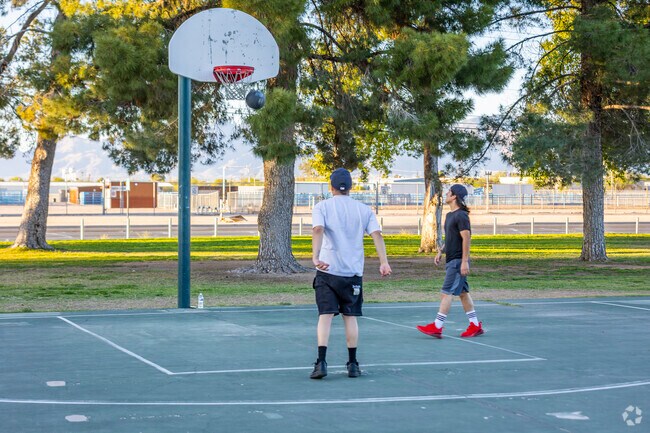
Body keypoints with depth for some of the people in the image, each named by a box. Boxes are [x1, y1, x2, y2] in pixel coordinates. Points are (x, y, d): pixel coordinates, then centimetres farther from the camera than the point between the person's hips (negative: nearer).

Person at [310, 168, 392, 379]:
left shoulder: (322, 207, 1)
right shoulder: (364, 209, 8)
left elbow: (318, 229, -17)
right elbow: (376, 234, -5)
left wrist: (315, 257, -28)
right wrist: (384, 262, -11)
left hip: (327, 269, -2)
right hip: (353, 272, 2)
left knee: (325, 316, -2)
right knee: (350, 317, 10)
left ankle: (321, 362, -13)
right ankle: (353, 364, 12)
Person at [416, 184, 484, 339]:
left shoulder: (461, 215, -14)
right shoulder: (450, 215, 15)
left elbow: (466, 238, -19)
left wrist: (464, 262, -22)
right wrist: (441, 251, 17)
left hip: (458, 261, -10)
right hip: (451, 260, 10)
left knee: (447, 293, -9)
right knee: (463, 292, 11)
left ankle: (437, 327, -9)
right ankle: (475, 326, 16)